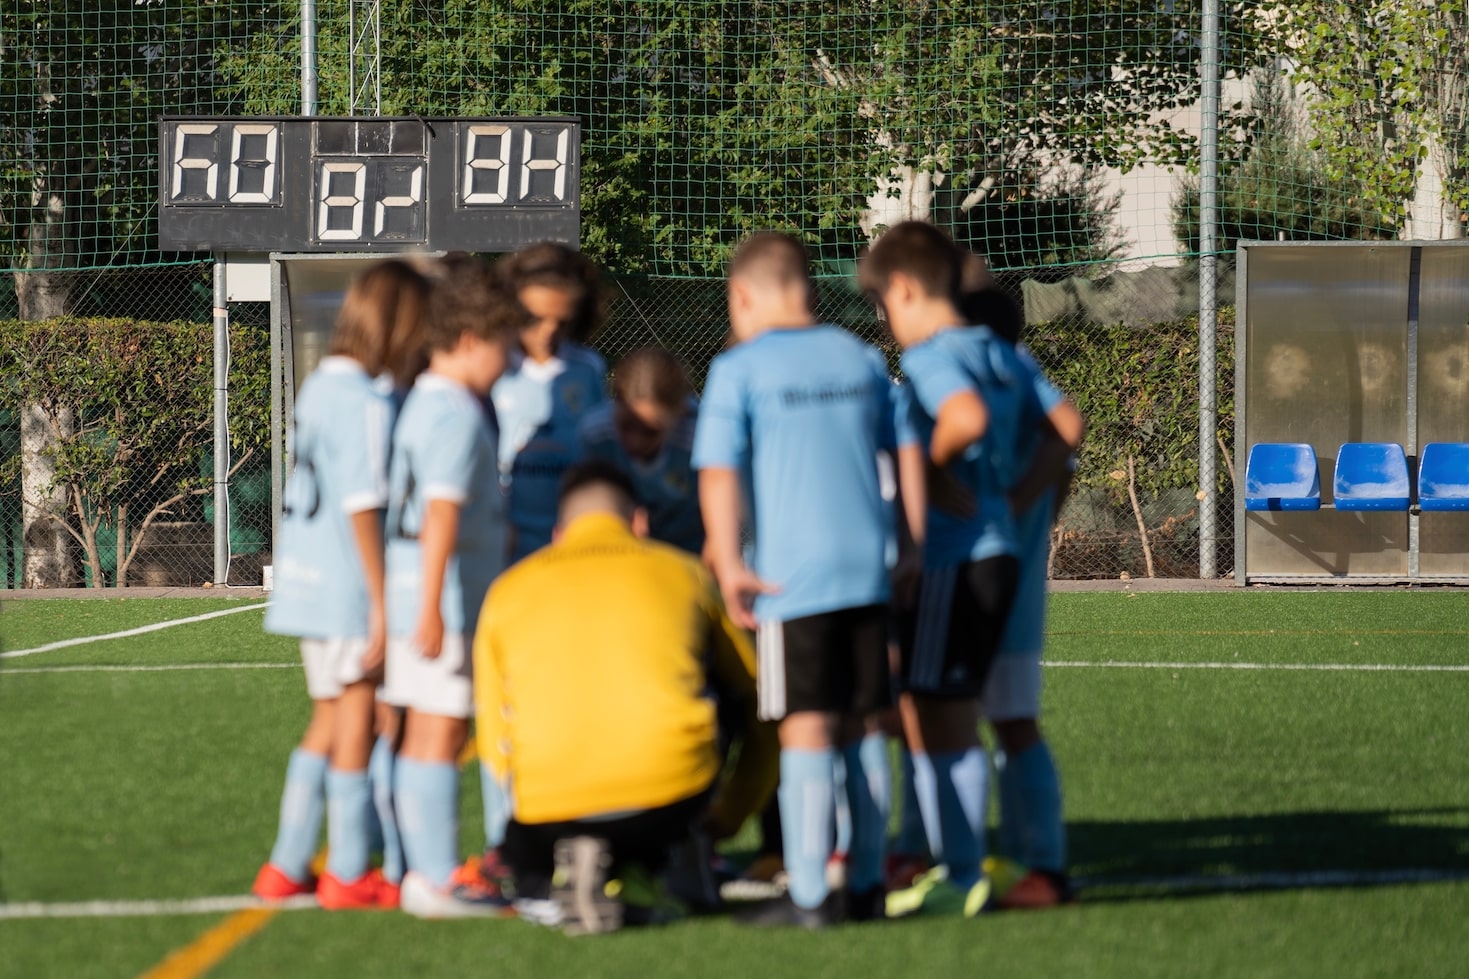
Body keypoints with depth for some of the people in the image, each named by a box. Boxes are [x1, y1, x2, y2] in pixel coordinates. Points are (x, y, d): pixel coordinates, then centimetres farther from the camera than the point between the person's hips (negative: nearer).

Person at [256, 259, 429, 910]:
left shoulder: (319, 386, 10)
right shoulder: (368, 404, -17)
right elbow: (363, 510, -19)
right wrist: (383, 607, -16)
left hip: (308, 582, 8)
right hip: (350, 589, -8)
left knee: (328, 725, 18)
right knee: (356, 725, 3)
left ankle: (288, 866, 21)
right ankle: (349, 875, 10)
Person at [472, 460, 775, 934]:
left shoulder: (507, 591, 18)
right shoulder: (684, 573, 18)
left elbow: (496, 745, 18)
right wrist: (729, 816, 38)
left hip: (550, 807, 1)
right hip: (667, 798, -1)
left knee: (520, 849, 36)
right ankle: (640, 871, 16)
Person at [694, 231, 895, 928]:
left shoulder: (740, 369, -4)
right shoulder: (860, 359, 11)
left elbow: (718, 473, -12)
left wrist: (728, 567, -11)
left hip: (792, 575, -5)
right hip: (868, 569, 5)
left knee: (806, 732, -5)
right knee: (863, 728, 11)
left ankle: (809, 895, -5)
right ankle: (866, 884, 16)